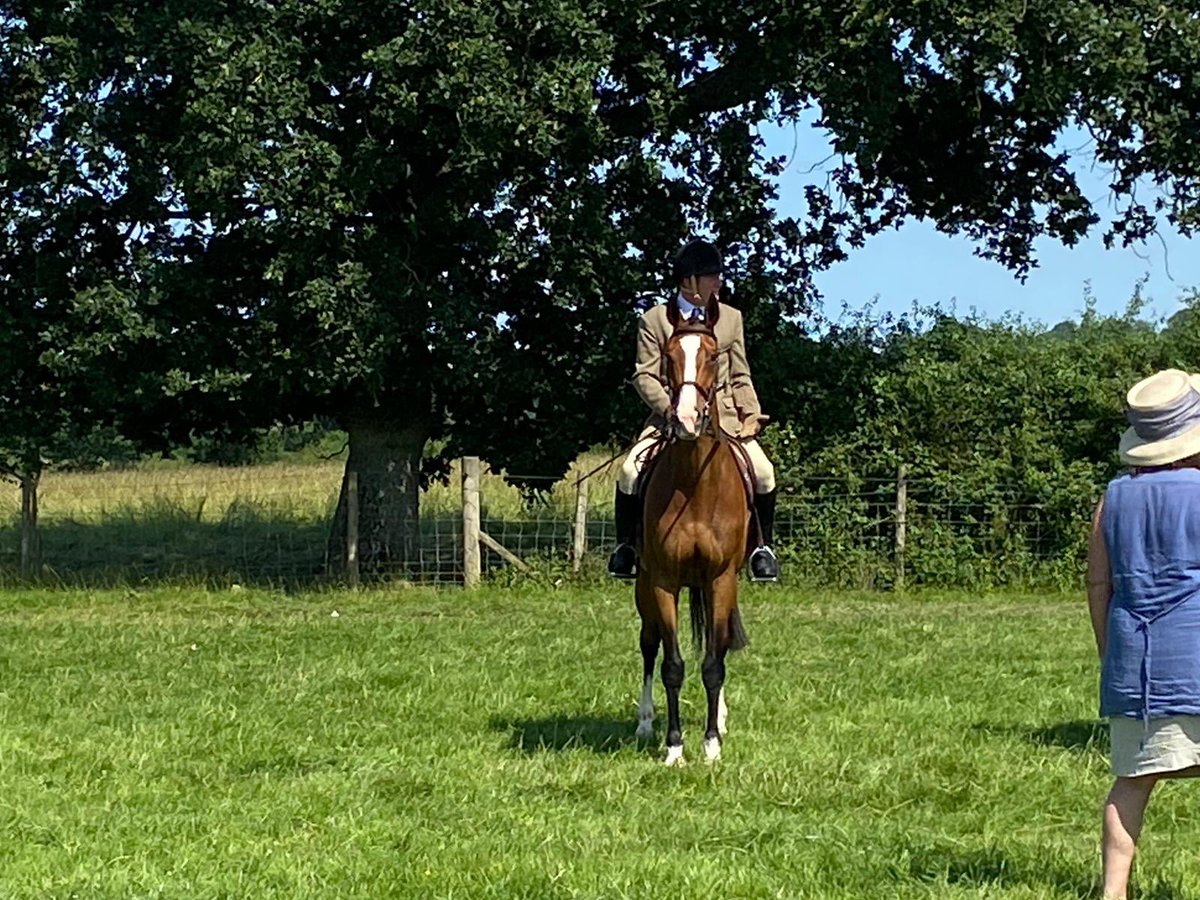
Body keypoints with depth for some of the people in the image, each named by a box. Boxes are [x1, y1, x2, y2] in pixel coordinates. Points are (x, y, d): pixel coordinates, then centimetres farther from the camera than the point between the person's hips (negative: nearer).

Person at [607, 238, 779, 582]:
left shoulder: (731, 318, 13)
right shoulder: (655, 320, 3)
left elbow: (740, 377, 14)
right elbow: (645, 375, -2)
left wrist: (751, 414, -3)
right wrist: (670, 409, -18)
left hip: (722, 414, 2)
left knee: (763, 473, -21)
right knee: (631, 472, -24)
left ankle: (762, 546, 0)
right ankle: (625, 544, -1)